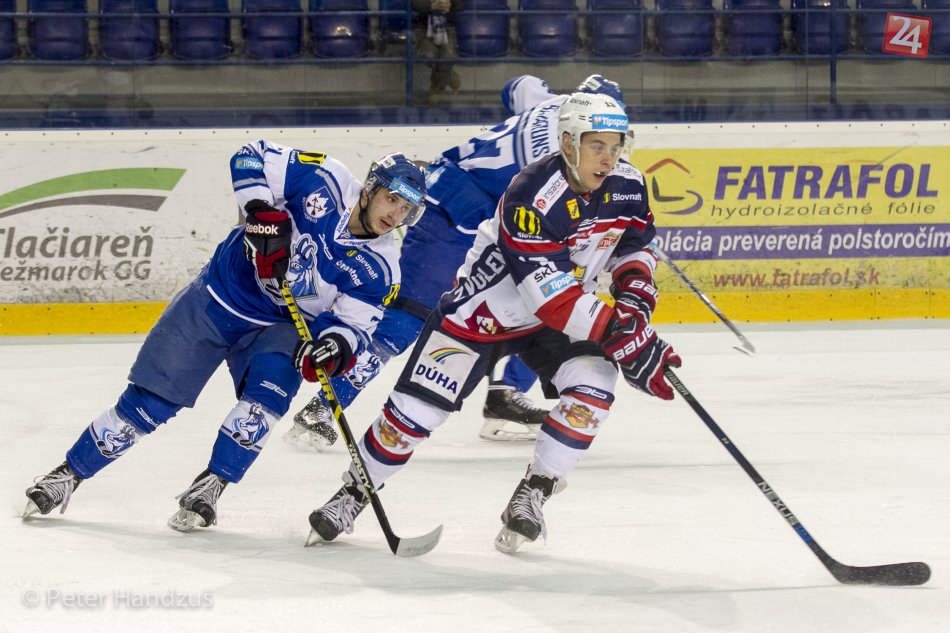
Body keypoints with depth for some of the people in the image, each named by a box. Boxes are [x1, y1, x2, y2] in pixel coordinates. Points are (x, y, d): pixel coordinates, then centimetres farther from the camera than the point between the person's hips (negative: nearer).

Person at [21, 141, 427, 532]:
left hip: (279, 327, 1)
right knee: (148, 402, -3)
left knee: (269, 390, -31)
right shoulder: (324, 182, -18)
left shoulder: (378, 267, -11)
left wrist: (338, 343, -34)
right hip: (218, 297, -1)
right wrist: (263, 213, -29)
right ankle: (69, 475, 14)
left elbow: (356, 322, -12)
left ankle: (208, 488, -17)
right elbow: (252, 158, -14)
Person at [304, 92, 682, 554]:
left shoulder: (627, 186, -12)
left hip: (564, 315, 5)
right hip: (484, 307, -5)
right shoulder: (534, 196, -34)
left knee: (592, 388, -19)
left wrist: (635, 296, -12)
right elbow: (550, 294, -37)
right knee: (420, 406, -5)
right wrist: (619, 336, -38)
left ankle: (533, 494, -5)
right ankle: (354, 492, 17)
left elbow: (634, 246, 9)